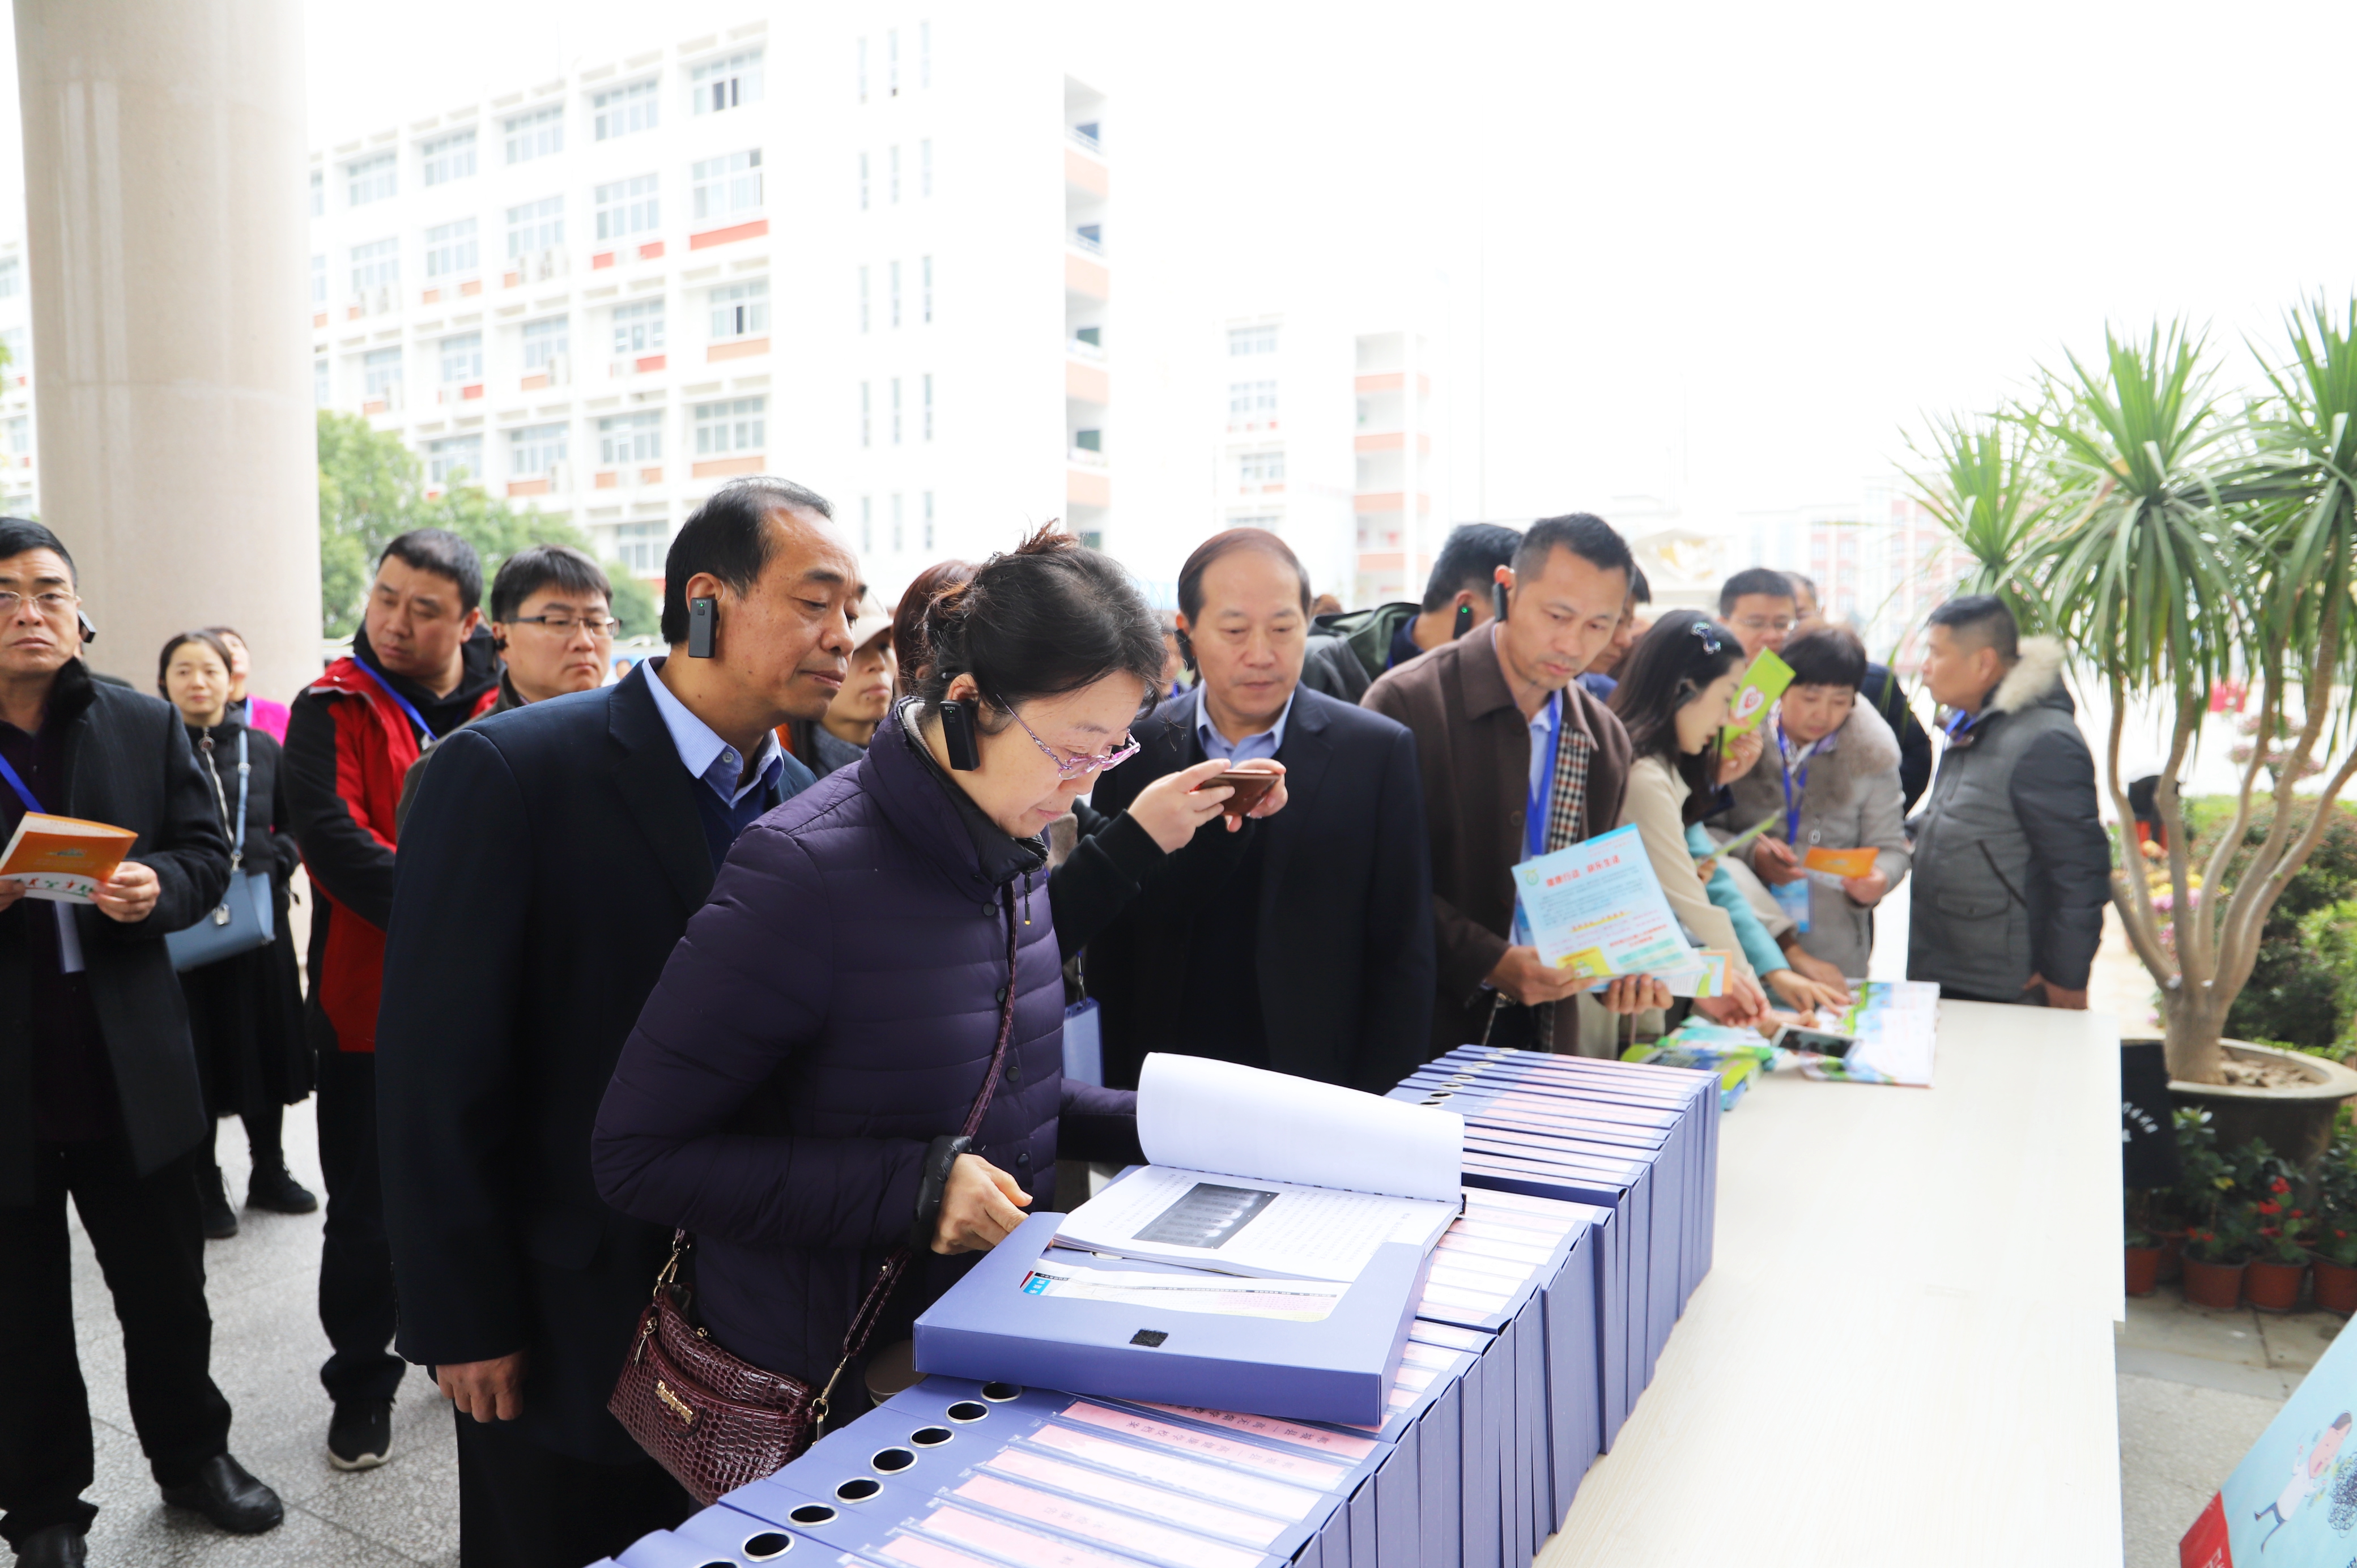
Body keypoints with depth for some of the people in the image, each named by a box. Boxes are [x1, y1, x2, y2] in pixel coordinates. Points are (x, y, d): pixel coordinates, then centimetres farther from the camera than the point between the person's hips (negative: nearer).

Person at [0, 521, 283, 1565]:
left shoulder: (147, 726, 2)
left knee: (168, 1290, 16)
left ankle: (191, 1456, 36)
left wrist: (157, 889, -19)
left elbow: (205, 855, 3)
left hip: (130, 1071, 2)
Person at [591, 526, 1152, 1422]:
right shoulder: (804, 869, -21)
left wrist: (1152, 1123, 1)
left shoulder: (1006, 853, 5)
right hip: (828, 1378, -6)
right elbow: (638, 1157, -19)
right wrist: (910, 1185, -24)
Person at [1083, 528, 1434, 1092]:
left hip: (1317, 1092, -1)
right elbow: (1108, 946, 3)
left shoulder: (1378, 752, -6)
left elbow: (1402, 956, -5)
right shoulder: (1134, 749, -1)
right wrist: (1117, 1093, -1)